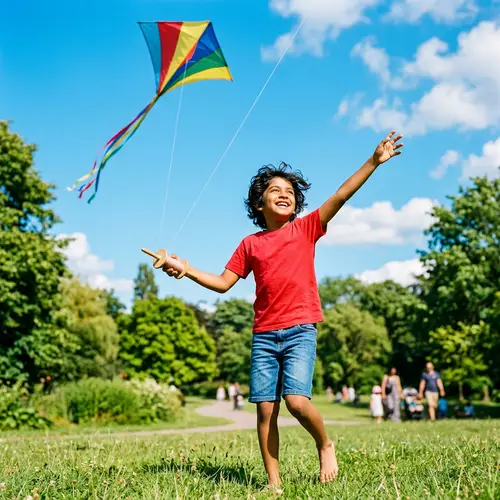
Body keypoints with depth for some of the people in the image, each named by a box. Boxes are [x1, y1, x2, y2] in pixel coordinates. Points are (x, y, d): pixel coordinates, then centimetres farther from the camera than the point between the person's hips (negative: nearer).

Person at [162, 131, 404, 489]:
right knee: (266, 410, 0)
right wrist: (187, 270, 0)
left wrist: (373, 162, -9)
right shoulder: (250, 245, 12)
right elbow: (223, 283, 13)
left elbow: (341, 196, -2)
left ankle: (326, 445, 12)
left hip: (300, 331, -3)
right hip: (264, 335, 3)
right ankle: (274, 482, 9)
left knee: (297, 400, -18)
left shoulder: (306, 228, 6)